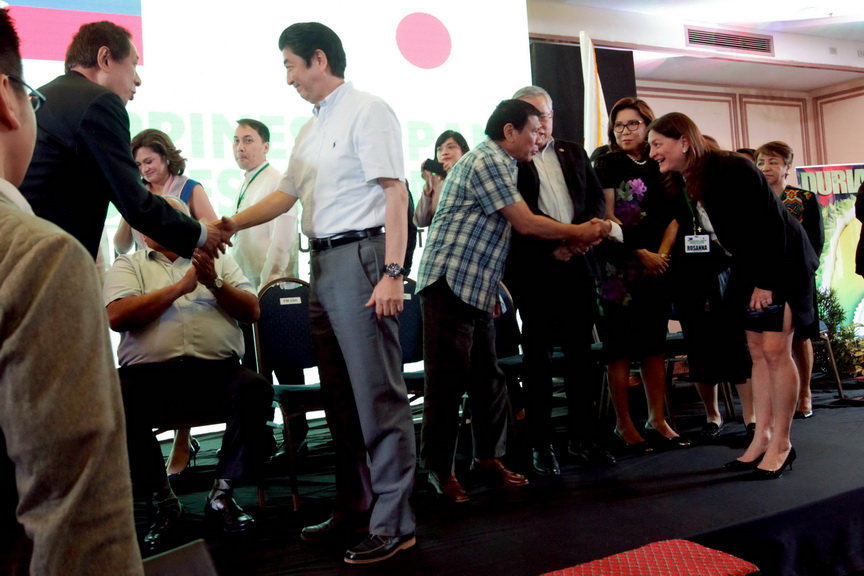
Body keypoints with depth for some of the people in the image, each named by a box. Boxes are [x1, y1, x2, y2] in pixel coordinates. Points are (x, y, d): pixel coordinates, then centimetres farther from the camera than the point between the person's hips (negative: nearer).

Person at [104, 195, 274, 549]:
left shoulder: (218, 261, 21)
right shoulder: (128, 265, 16)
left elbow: (252, 311, 10)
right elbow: (116, 317, -4)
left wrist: (214, 283, -6)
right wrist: (179, 287, -7)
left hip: (217, 372, 1)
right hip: (149, 374, -1)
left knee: (256, 389, -29)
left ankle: (222, 495, -9)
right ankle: (164, 501, -8)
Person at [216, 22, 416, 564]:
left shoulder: (367, 110, -5)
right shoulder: (310, 130, 21)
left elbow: (395, 193, -13)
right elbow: (284, 196, 26)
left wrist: (392, 272, -21)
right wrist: (227, 225, 19)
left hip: (360, 256, -9)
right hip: (322, 263, 9)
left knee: (378, 394, -5)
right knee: (340, 395, 13)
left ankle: (394, 524, 5)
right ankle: (353, 507, 26)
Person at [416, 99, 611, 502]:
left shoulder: (499, 164, 21)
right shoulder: (488, 159, -9)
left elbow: (516, 229, 18)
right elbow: (526, 223, -13)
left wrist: (563, 243, 7)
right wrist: (579, 233, 1)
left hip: (476, 288, 10)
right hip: (450, 283, -10)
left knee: (488, 377, 11)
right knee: (447, 381, -3)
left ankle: (488, 457, 23)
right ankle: (440, 471, 7)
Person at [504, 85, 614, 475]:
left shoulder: (574, 153, 18)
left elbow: (597, 198, 15)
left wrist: (587, 229, -6)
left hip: (577, 264, 4)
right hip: (535, 268, -4)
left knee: (580, 352, 8)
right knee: (538, 355, 3)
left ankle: (583, 437, 19)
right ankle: (541, 444, 11)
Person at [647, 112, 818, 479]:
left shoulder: (732, 169, -23)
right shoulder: (683, 182, 0)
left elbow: (771, 224, -22)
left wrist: (766, 281, -21)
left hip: (783, 264, -8)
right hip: (750, 268, 8)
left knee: (775, 350, -9)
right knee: (757, 351, 7)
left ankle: (781, 443, 3)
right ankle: (762, 438, 14)